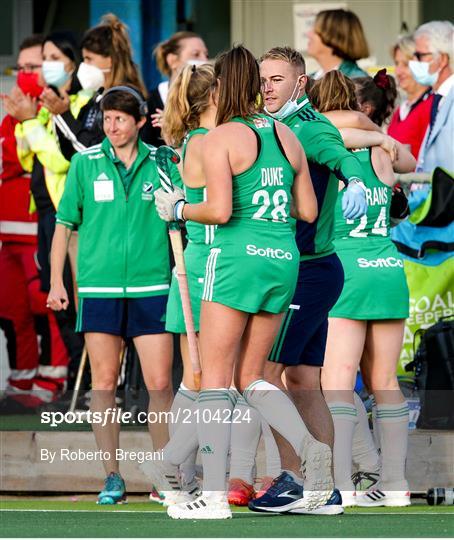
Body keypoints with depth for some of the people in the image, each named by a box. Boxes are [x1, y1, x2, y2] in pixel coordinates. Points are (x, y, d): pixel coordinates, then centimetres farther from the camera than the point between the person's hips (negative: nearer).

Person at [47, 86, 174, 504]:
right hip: (98, 286, 0)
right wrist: (56, 281, 3)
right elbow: (64, 224, 7)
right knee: (104, 383, 1)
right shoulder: (85, 163, 4)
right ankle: (112, 478, 7)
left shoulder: (160, 163, 5)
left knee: (160, 383, -3)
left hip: (151, 286, 0)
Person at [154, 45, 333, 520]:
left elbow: (219, 210, -17)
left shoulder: (221, 139, -8)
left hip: (238, 258, -6)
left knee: (214, 377, 0)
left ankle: (214, 494, -5)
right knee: (250, 378, 14)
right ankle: (312, 449, -9)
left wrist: (178, 209, 0)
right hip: (284, 259, 6)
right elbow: (308, 211, 11)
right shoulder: (286, 136, 10)